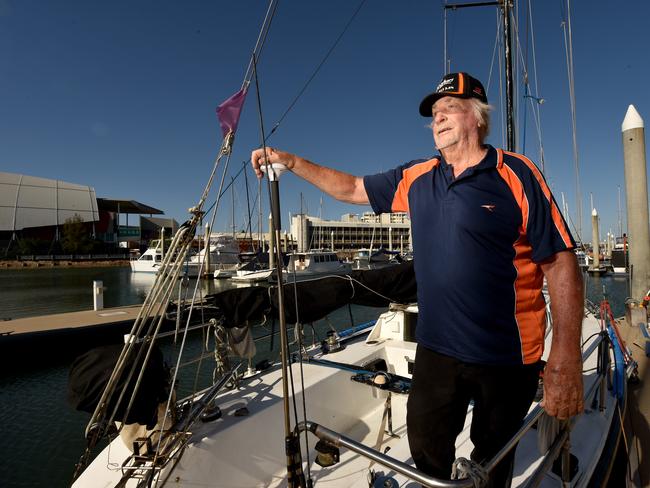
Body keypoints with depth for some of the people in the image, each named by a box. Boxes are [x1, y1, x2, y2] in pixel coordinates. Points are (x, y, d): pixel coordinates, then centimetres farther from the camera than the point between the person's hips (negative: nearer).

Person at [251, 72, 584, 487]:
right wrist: (291, 161, 6)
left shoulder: (516, 174, -10)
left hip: (506, 357, -3)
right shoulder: (417, 177, 4)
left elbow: (561, 264, -13)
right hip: (435, 348, 4)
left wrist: (566, 357, -19)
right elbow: (350, 189, 11)